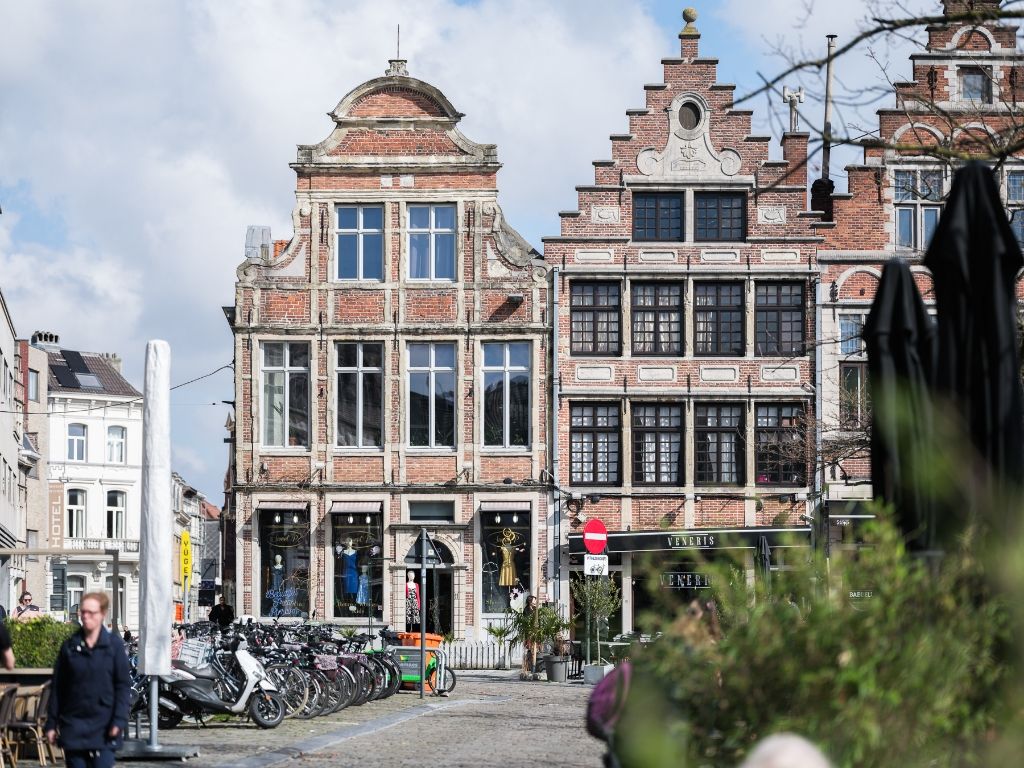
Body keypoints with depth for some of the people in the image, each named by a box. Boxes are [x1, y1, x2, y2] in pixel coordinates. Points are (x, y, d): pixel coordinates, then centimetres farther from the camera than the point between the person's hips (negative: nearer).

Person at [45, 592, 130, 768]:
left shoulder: (114, 644, 0)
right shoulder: (70, 646, 6)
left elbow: (123, 685, -1)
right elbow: (57, 687, 9)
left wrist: (119, 721, -10)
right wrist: (51, 723, 7)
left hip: (103, 726, -2)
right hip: (73, 725, 3)